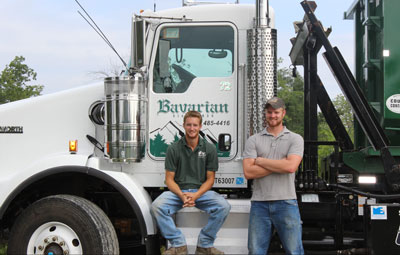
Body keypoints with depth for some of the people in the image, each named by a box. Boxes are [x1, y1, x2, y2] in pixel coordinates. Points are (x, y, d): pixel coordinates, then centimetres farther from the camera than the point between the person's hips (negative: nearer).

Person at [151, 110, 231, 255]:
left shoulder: (209, 149, 5)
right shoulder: (174, 149, 3)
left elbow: (210, 179, 4)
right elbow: (169, 179, 1)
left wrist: (196, 195, -16)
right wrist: (181, 195, -19)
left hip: (201, 191, 0)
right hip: (178, 191, 0)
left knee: (223, 206, -28)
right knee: (157, 206, -29)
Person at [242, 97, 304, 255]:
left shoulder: (295, 139, 6)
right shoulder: (253, 140, 9)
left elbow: (291, 166, -12)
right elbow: (248, 172, -4)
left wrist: (260, 160, -4)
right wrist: (280, 165, -8)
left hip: (286, 203, -1)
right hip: (259, 204, 2)